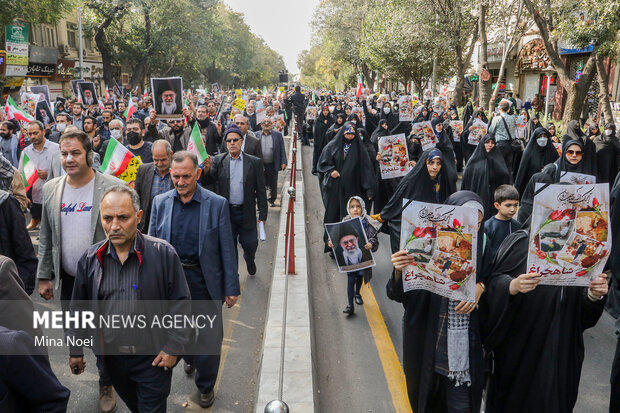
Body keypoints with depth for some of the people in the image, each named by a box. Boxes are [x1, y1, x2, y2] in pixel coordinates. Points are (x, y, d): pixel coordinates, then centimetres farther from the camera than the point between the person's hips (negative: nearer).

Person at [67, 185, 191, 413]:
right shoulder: (90, 259, -3)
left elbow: (180, 304, -11)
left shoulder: (163, 253, -16)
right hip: (111, 356, 4)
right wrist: (75, 350, 12)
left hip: (154, 357, -4)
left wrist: (173, 348, -11)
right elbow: (79, 309, 8)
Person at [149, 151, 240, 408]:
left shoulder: (217, 204, -11)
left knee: (209, 335, 8)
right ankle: (190, 359, 54)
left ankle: (206, 385, 32)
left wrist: (231, 287, -8)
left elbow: (227, 249, -8)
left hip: (205, 280, -3)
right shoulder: (160, 202, -2)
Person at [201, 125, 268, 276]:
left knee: (250, 244, 11)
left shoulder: (254, 162, -1)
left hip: (246, 213, 0)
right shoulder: (218, 161, 1)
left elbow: (261, 190, -1)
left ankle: (249, 260, 45)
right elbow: (206, 182, -5)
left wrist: (263, 214, -3)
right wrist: (206, 169, -27)